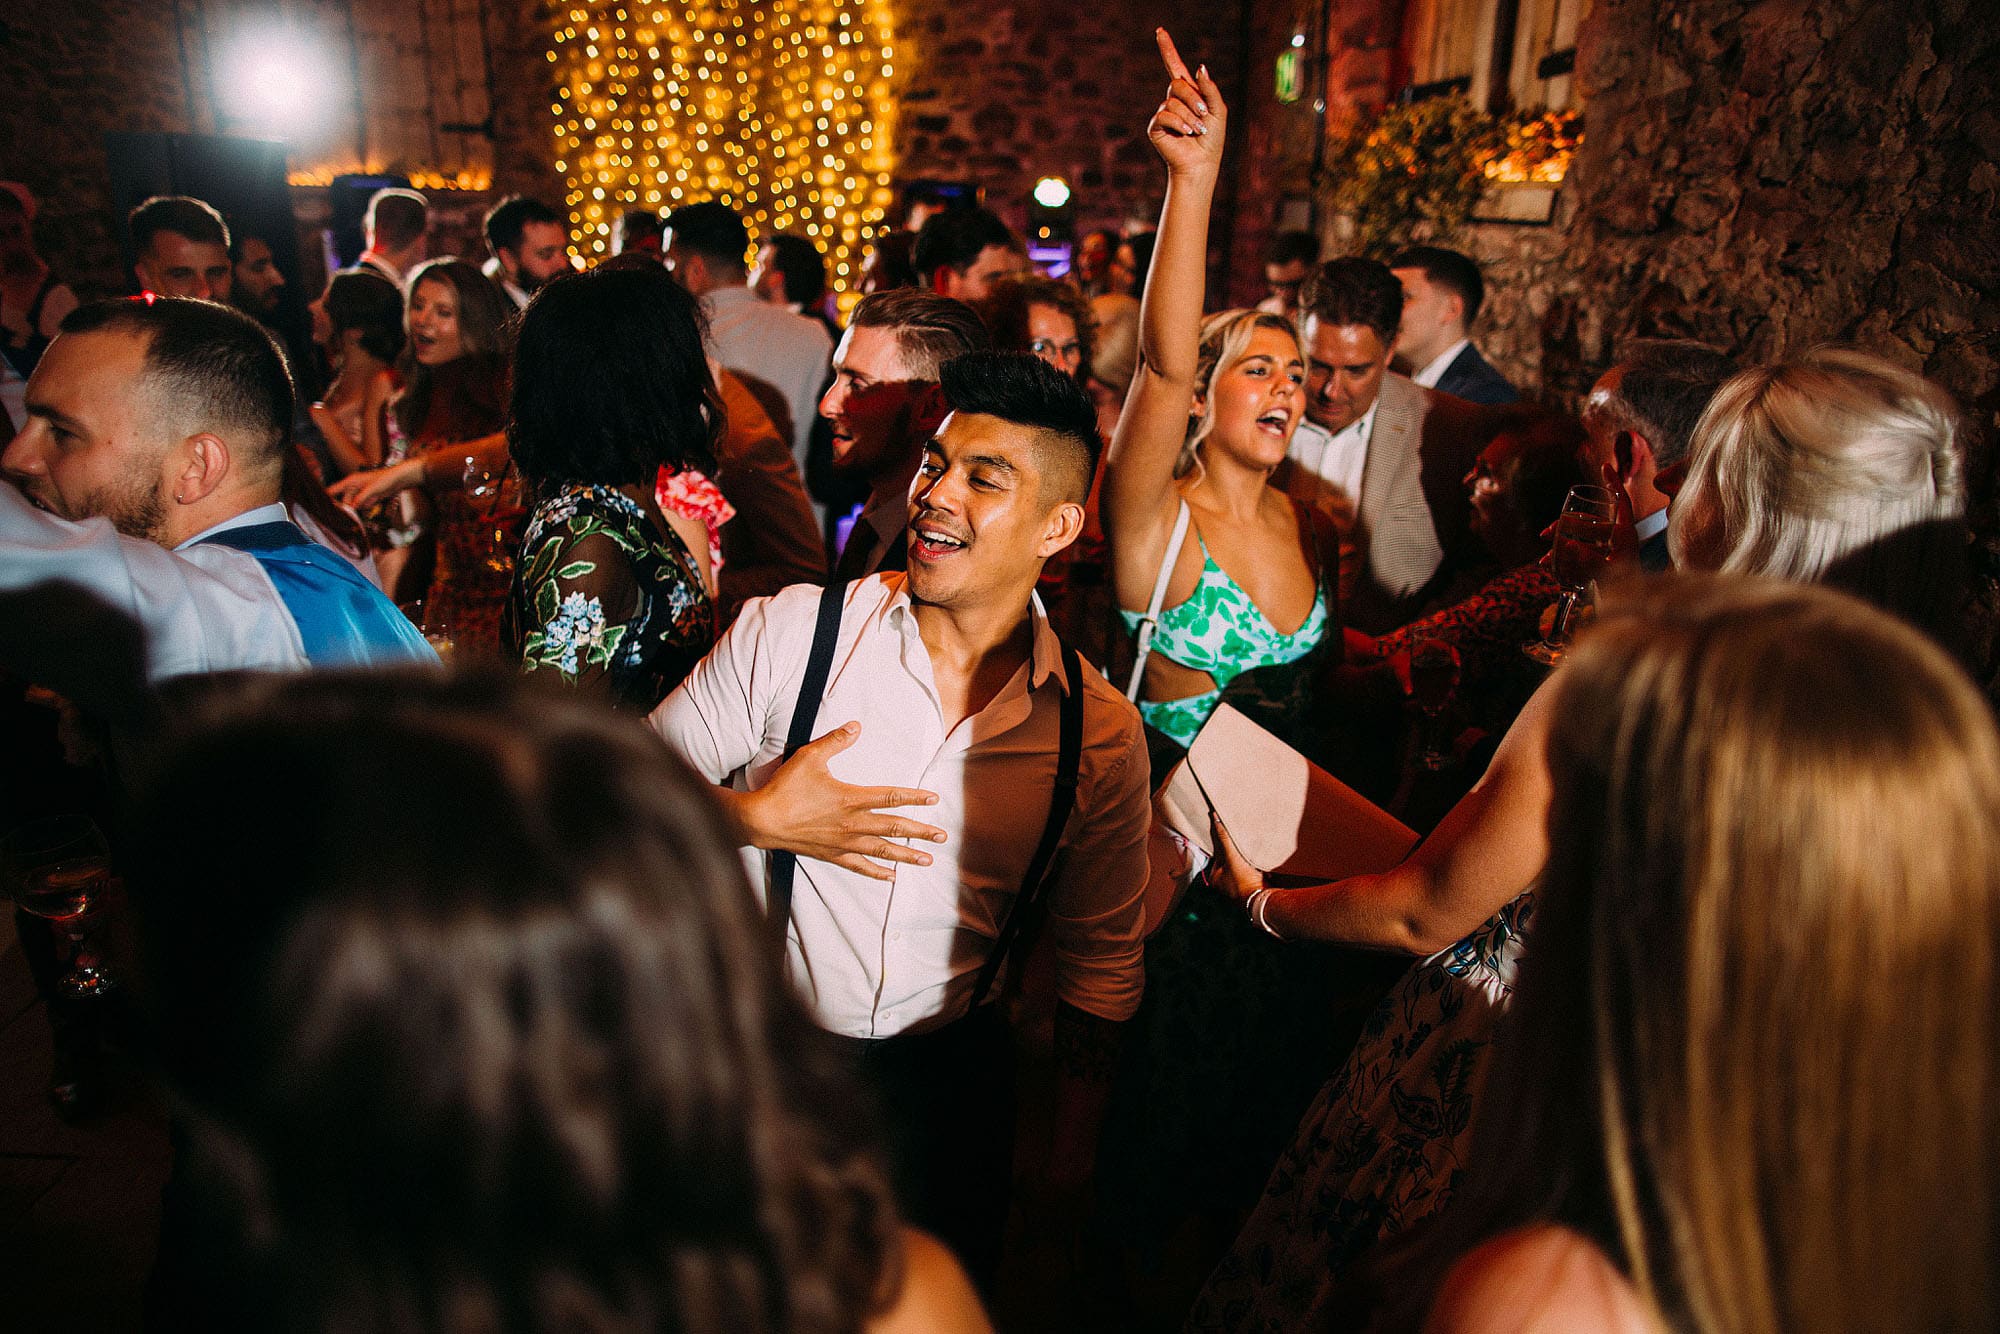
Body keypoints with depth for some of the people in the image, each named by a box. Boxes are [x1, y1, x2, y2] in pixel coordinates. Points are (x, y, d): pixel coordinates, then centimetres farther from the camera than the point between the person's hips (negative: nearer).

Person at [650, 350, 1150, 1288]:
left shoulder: (1100, 735, -9)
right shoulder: (789, 632, -14)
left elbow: (1099, 962, 1)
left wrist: (1072, 1157, 5)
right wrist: (756, 818, -23)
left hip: (949, 1086, 1)